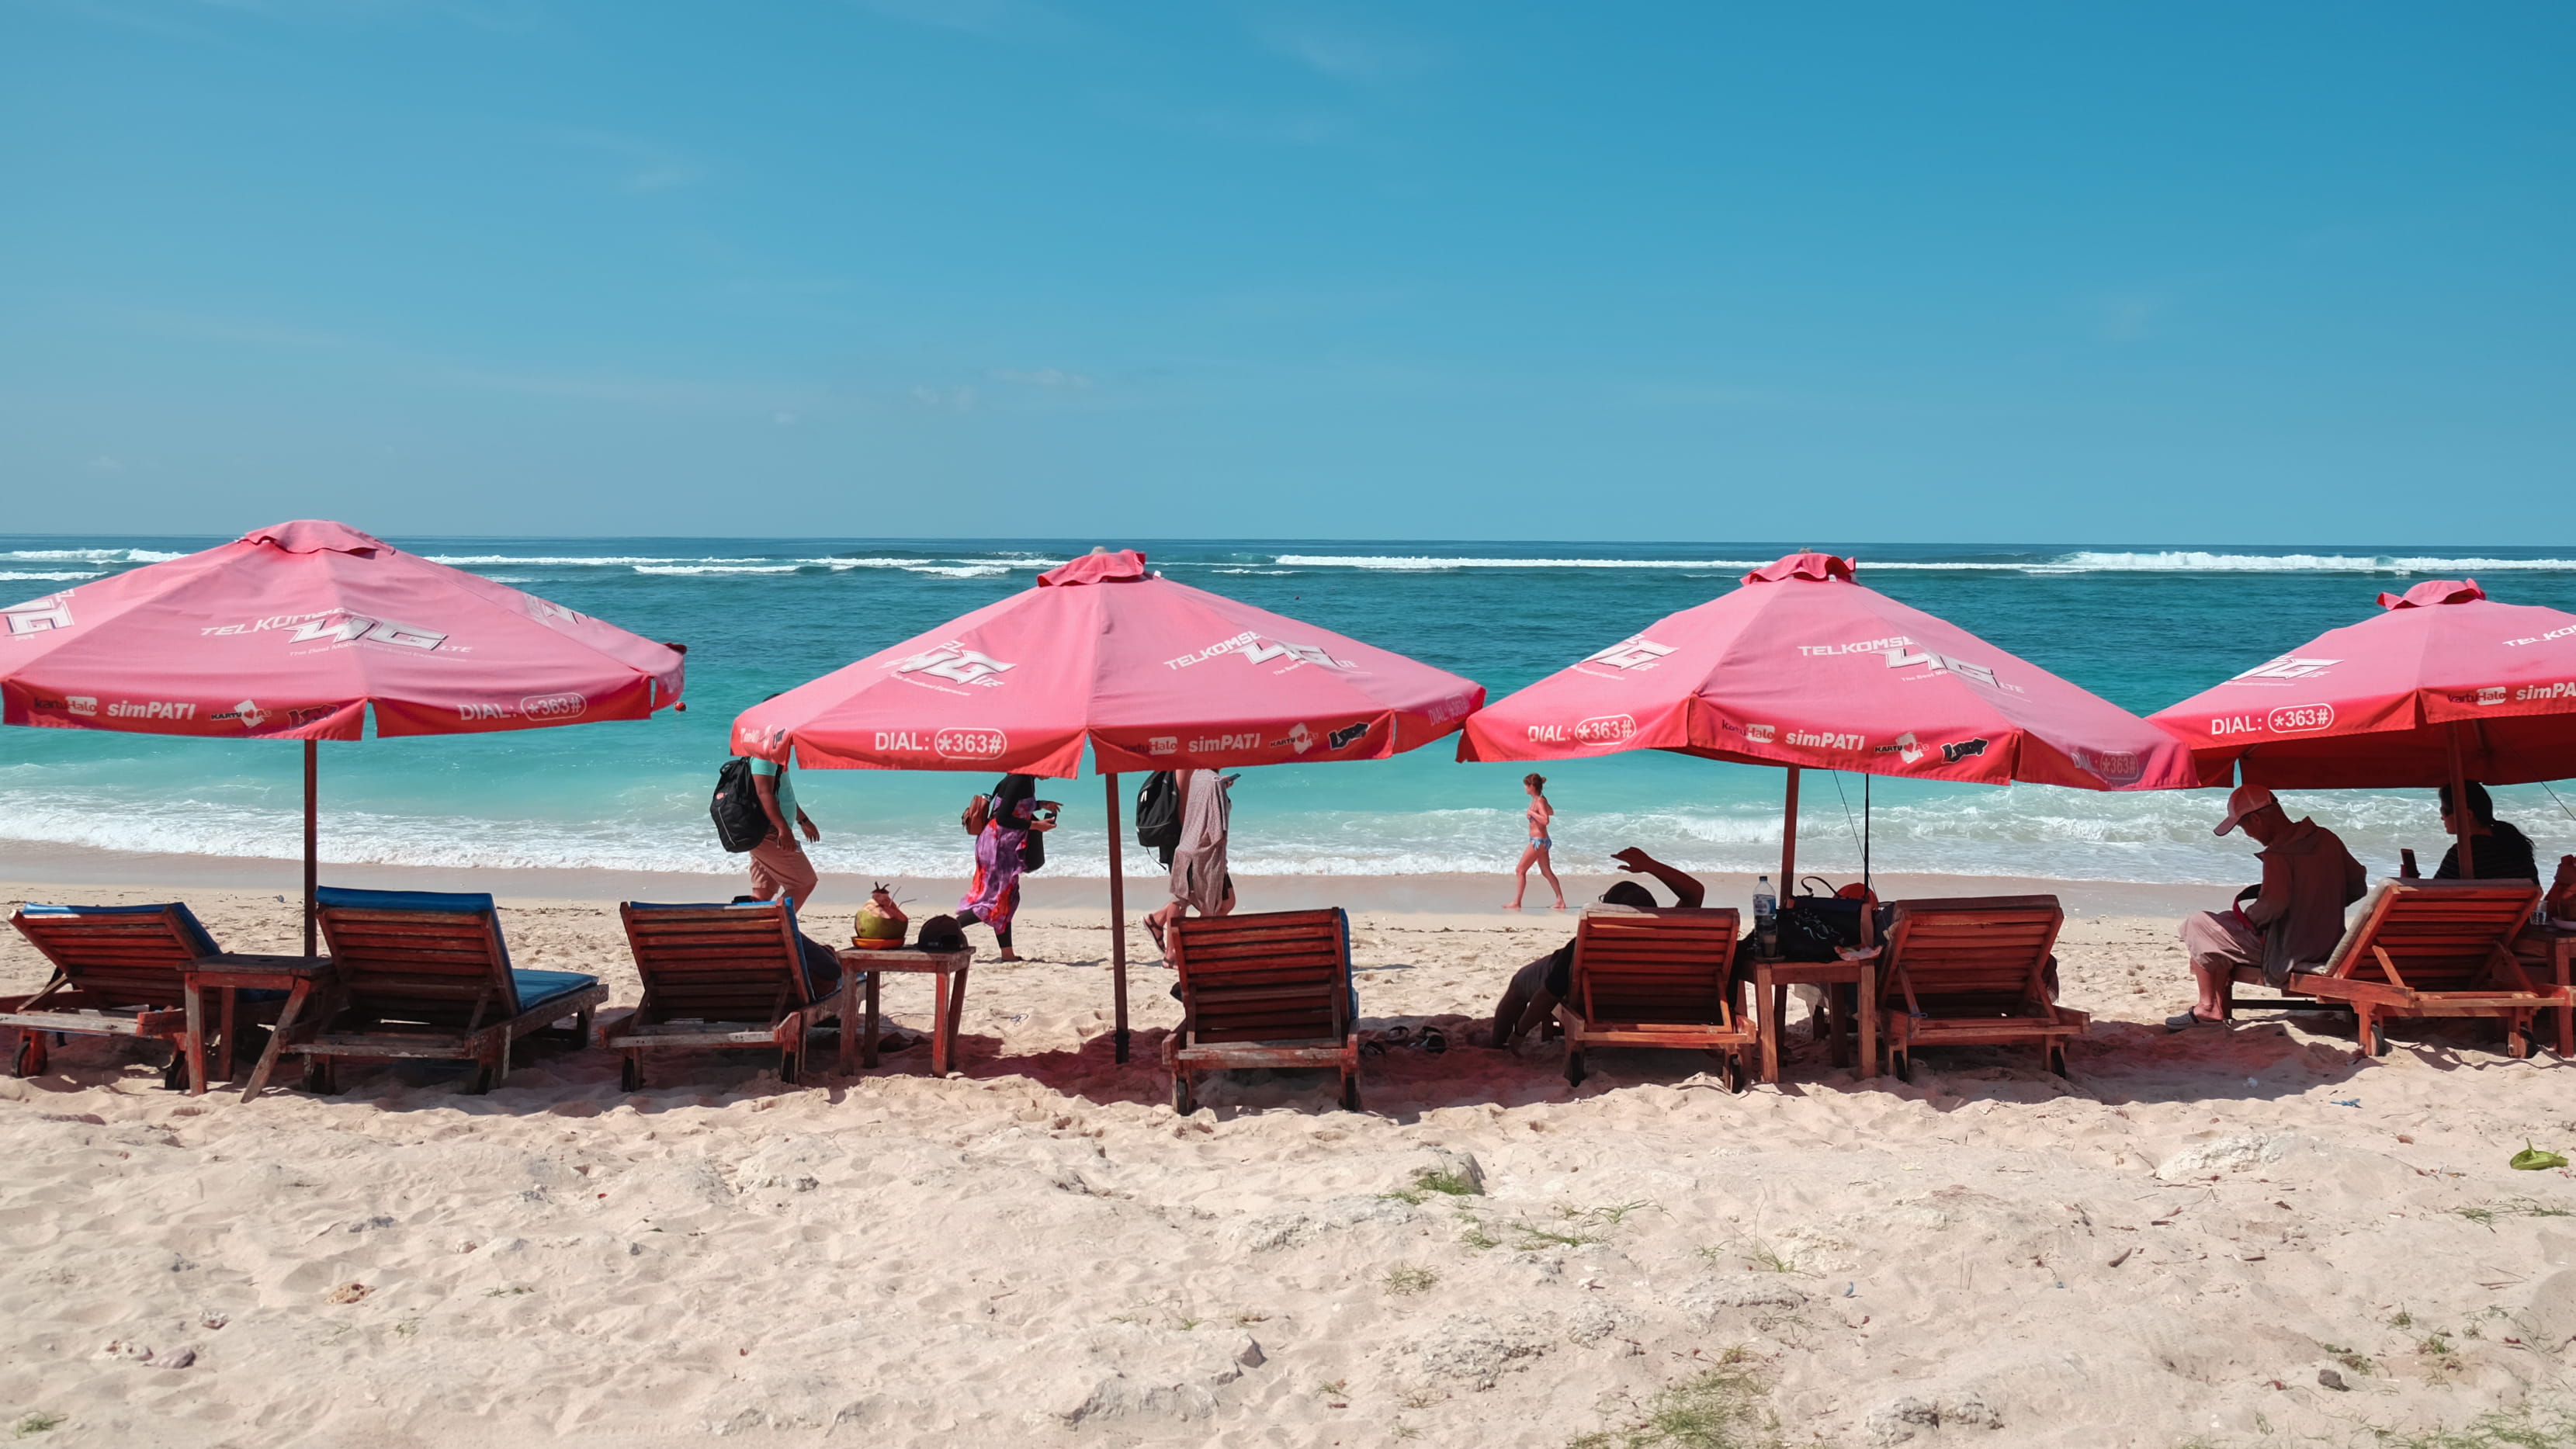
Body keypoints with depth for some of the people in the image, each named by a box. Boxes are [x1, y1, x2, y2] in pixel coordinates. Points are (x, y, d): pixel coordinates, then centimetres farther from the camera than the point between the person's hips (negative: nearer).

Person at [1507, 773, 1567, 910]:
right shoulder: (1538, 800, 8)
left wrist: (1532, 812, -22)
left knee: (1520, 871, -2)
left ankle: (1516, 903, 2)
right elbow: (1551, 812, 26)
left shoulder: (1540, 801, -18)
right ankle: (1560, 901, 15)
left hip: (1538, 841, -10)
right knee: (1547, 872, 14)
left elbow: (1545, 820, -30)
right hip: (1540, 841, 10)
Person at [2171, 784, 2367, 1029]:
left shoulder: (2279, 853, -23)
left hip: (2289, 952, -9)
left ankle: (2208, 1007, 16)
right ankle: (2218, 1005, 25)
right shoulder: (2327, 838, 2)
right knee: (2224, 932, 23)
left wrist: (2249, 918, -11)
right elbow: (2358, 887, 9)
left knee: (2196, 926, 5)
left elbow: (2273, 905, -32)